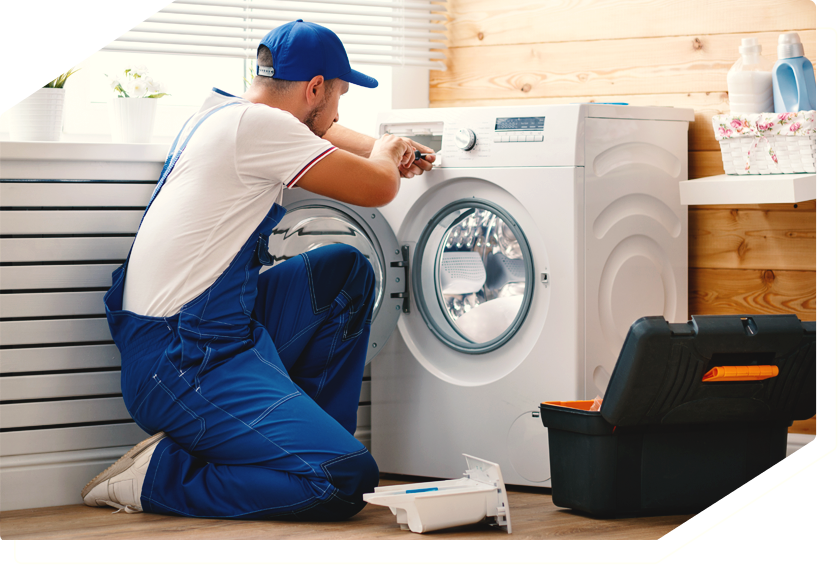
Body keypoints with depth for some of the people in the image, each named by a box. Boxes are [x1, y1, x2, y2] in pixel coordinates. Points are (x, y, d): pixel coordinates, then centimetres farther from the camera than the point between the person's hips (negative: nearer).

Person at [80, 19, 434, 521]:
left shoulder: (221, 112, 15)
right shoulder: (256, 126, -15)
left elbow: (318, 131, 38)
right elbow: (377, 188, -11)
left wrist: (387, 152, 34)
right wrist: (384, 154, 11)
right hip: (181, 364, -10)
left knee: (347, 270, 17)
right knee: (346, 480, -22)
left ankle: (304, 429, 17)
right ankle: (159, 475, -9)